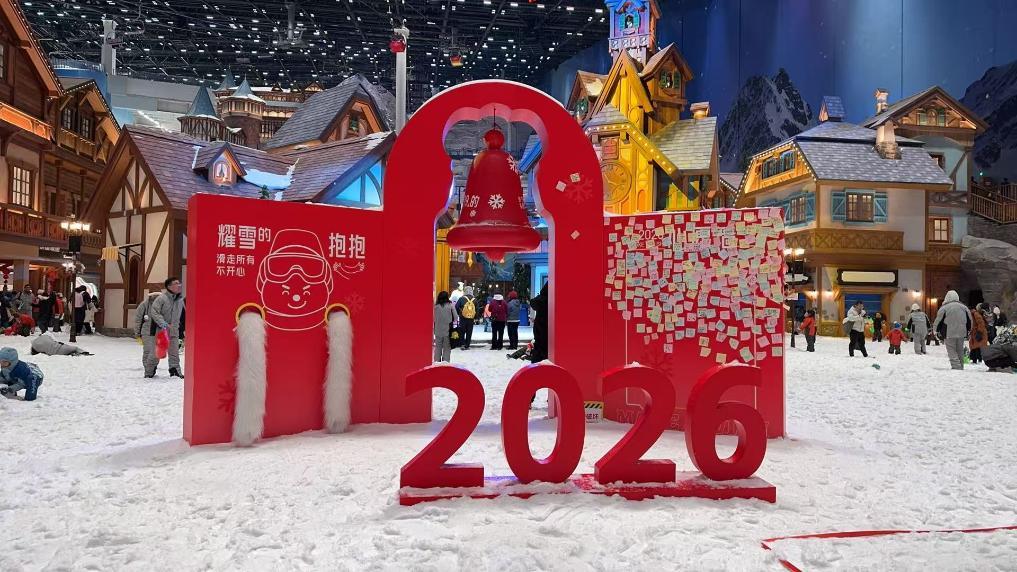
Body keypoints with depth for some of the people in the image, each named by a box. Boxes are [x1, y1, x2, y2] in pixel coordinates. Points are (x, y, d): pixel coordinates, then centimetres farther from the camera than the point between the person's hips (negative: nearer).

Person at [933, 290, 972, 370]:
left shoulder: (944, 307, -9)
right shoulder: (963, 307, 8)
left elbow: (938, 320, -6)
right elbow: (969, 319, 17)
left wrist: (936, 330, 8)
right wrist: (968, 330, 29)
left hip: (949, 334, -5)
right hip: (961, 333, 5)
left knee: (952, 351, 0)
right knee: (960, 351, 15)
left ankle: (956, 366, -11)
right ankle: (960, 366, 20)